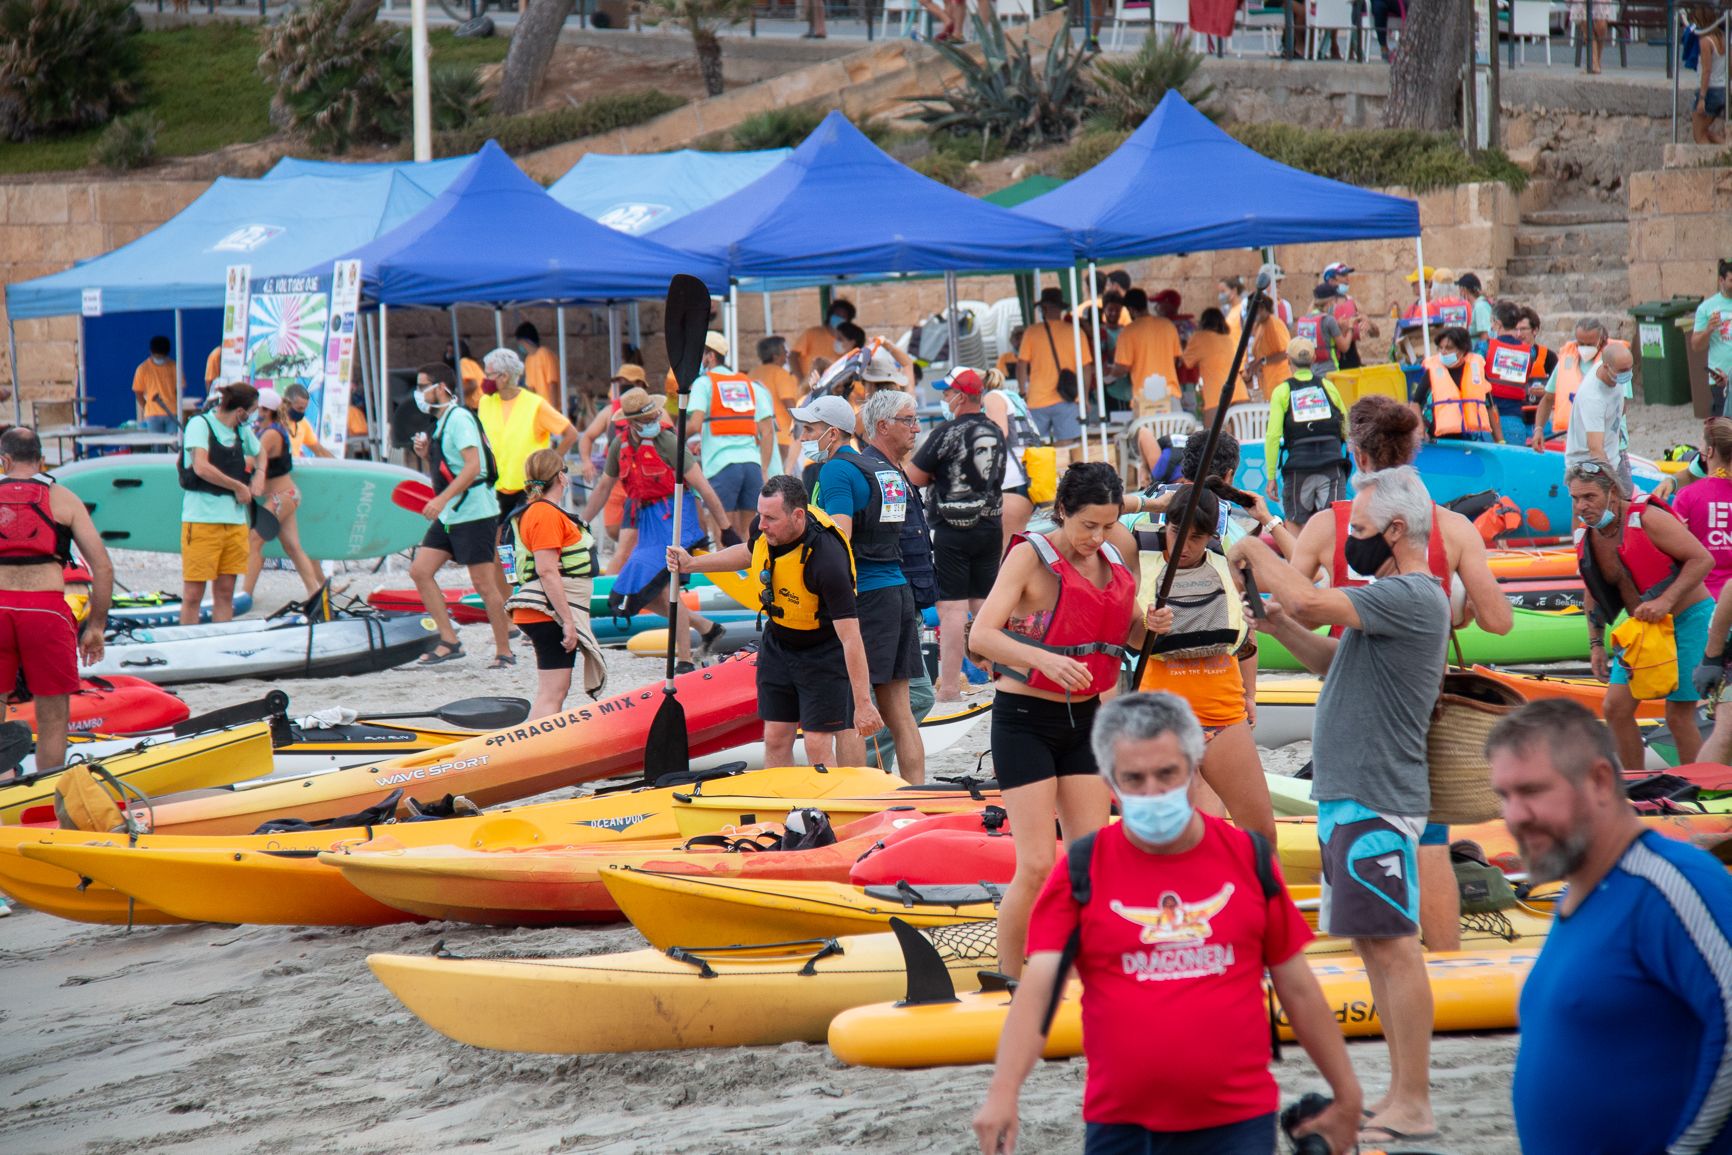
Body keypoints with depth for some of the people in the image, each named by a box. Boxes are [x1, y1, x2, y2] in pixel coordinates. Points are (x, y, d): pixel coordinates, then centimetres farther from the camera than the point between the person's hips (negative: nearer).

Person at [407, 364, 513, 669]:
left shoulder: (459, 418, -13)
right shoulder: (441, 423, 17)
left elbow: (473, 466, -25)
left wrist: (442, 499, -32)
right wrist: (426, 456, 5)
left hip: (474, 514, -10)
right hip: (449, 517, 10)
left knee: (483, 583, -7)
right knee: (419, 571, 3)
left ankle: (504, 652, 1)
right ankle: (449, 642, 5)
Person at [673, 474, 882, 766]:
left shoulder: (826, 560, -35)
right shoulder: (765, 529, -14)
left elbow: (851, 638, -33)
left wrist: (863, 703, -32)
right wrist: (692, 564, 13)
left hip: (823, 651, -7)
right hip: (778, 641, 7)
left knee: (818, 745, -9)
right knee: (776, 739, 8)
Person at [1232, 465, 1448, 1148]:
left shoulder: (1413, 597, -17)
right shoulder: (1393, 597, 15)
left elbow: (1309, 600, -25)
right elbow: (1338, 662, 25)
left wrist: (1256, 551, -8)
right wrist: (1282, 628, 9)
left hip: (1376, 802, -11)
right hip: (1349, 796, 11)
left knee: (1391, 943, -10)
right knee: (1372, 943, 14)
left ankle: (1414, 1106, -10)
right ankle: (1400, 1093, 21)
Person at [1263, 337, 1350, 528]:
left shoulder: (1282, 392, 3)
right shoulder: (1328, 387, 10)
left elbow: (1273, 436, -4)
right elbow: (1346, 429, 15)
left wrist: (1271, 477, -1)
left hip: (1298, 468, -1)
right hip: (1332, 467, 1)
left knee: (1297, 527, 8)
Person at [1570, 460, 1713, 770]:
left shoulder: (1647, 519, -21)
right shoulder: (1586, 540, 1)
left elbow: (1702, 559, -21)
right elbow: (1594, 594, 17)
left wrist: (1665, 601, -29)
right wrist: (1596, 644, 11)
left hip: (1688, 620, -8)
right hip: (1642, 628, 8)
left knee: (1678, 716, -7)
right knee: (1616, 708, 2)